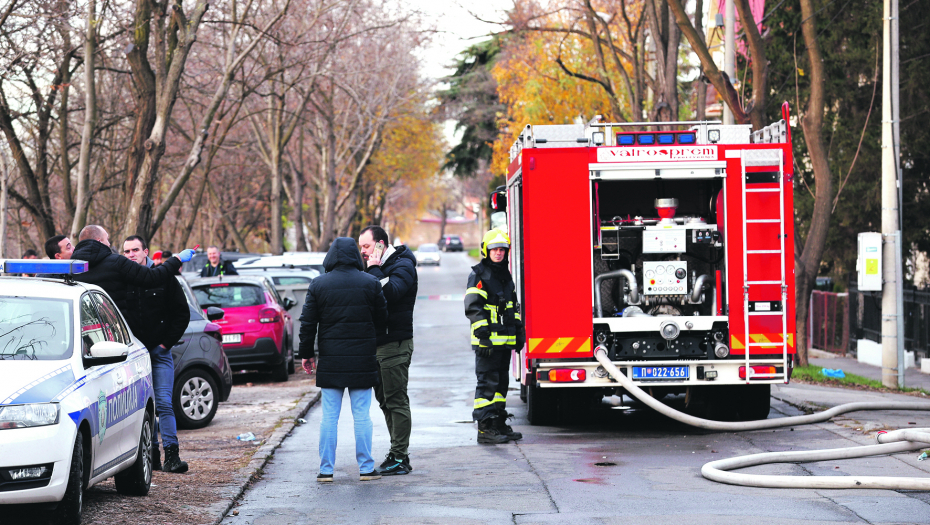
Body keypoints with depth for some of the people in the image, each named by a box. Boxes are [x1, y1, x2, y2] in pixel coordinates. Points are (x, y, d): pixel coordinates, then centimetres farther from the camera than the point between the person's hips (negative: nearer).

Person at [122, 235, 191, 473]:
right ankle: (152, 455, 10)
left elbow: (182, 313, 4)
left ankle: (172, 455, -12)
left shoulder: (163, 278, 1)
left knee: (164, 403, -10)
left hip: (159, 351, -2)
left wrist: (167, 342, -2)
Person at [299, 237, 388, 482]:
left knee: (329, 416, 5)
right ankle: (366, 468, 6)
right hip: (362, 361, 0)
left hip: (330, 361, 0)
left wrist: (306, 353, 10)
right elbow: (382, 319, 5)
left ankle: (326, 469, 6)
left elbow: (308, 323, 0)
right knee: (362, 416, 5)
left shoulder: (318, 284, -2)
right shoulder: (370, 283, -2)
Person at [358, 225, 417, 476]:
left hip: (395, 344, -9)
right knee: (385, 400, 11)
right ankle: (398, 453, 18)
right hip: (377, 343, 9)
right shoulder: (375, 267, 17)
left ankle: (400, 458, -5)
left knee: (396, 400, -7)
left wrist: (374, 270, -17)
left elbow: (390, 292, -27)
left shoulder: (403, 265, -9)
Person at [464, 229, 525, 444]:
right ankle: (485, 428, -8)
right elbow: (472, 307, -14)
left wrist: (519, 329, 20)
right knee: (487, 382, -9)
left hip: (505, 340, 8)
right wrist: (482, 332, -20)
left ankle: (499, 423, 19)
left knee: (502, 381, 12)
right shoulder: (479, 275, -8)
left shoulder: (505, 275, 18)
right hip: (487, 340, -8)